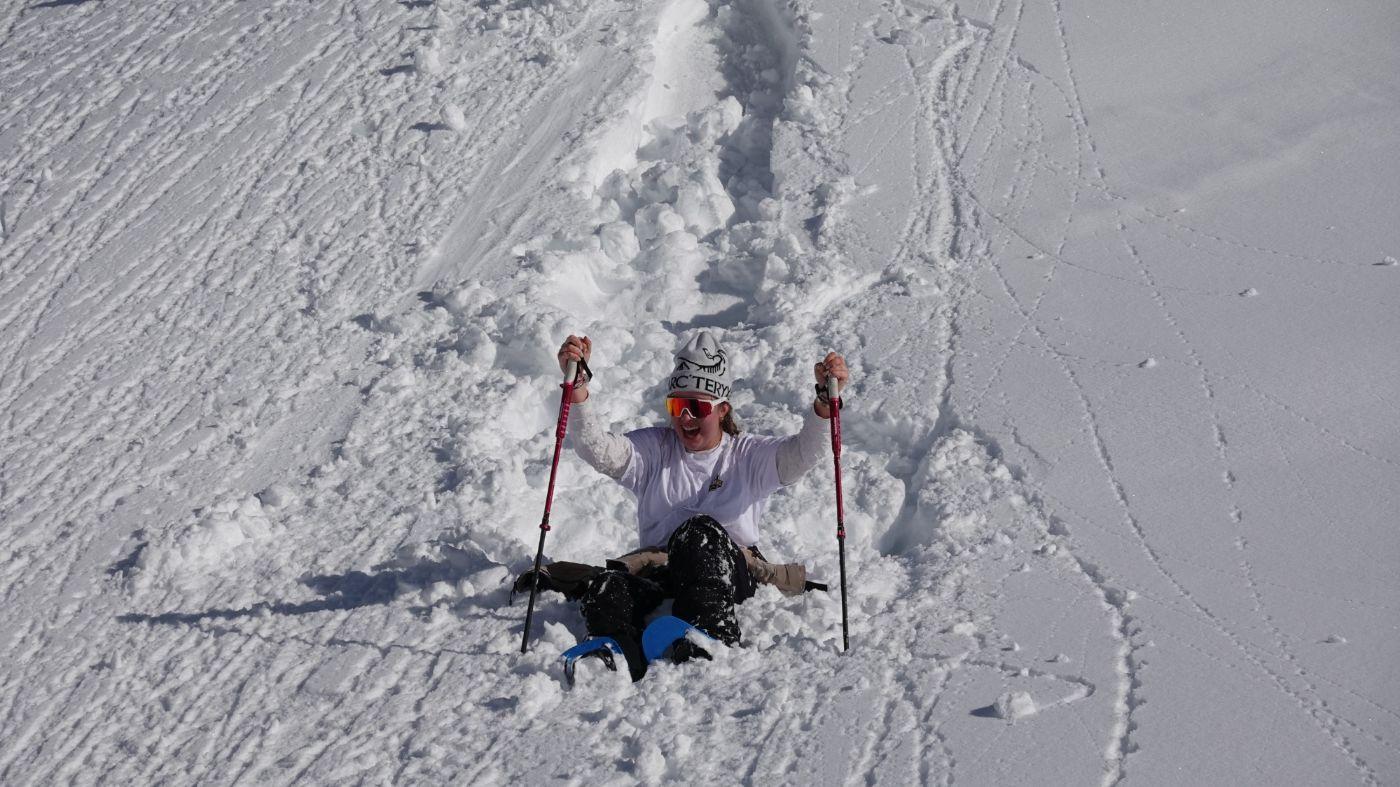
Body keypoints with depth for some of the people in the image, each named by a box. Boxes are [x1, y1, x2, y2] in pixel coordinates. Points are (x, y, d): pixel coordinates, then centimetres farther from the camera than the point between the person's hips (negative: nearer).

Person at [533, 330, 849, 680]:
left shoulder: (749, 455, 11)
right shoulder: (653, 449, 14)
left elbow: (805, 452, -7)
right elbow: (597, 449, -3)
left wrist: (825, 400, -26)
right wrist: (578, 386, -19)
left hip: (730, 571, -2)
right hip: (660, 570, 2)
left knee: (700, 531, -35)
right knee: (605, 589, -29)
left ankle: (708, 636, -46)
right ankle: (619, 661, -52)